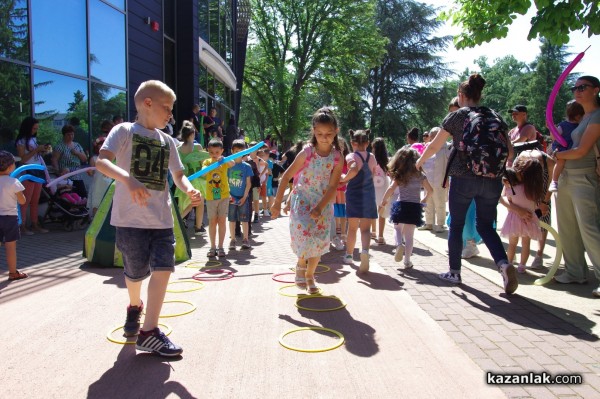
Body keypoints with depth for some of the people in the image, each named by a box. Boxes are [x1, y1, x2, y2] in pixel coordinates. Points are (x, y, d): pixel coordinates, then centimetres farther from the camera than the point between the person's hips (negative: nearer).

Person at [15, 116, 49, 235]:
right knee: (26, 201, -6)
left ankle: (35, 225, 13)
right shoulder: (21, 141, -7)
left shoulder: (34, 139, 14)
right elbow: (23, 159, -12)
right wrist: (36, 150, -16)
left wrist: (43, 151, 0)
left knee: (35, 201, 9)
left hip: (38, 171, 7)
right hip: (28, 172, -7)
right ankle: (22, 226, -2)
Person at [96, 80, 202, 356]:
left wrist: (190, 190, -10)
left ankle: (149, 332, 2)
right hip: (131, 217, -4)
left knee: (163, 268, -8)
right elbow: (101, 161, -17)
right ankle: (135, 306, 42)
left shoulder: (167, 141, 13)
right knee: (136, 272, 8)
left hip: (161, 218, 4)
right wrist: (128, 179, -36)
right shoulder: (124, 131, -3)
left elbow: (178, 175, 13)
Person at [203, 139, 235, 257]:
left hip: (223, 195, -1)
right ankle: (213, 247, 15)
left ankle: (220, 247, 10)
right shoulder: (207, 162, 1)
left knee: (222, 221, 3)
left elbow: (232, 163, -24)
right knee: (212, 221, 7)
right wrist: (211, 165, -39)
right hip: (210, 196, 1)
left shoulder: (224, 161, -2)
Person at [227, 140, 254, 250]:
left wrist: (244, 197, -8)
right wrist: (228, 194, -6)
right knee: (232, 219, 8)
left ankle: (245, 239, 12)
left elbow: (248, 183, -1)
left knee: (244, 219, 3)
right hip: (231, 197, 1)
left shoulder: (246, 166, -1)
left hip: (242, 197, -1)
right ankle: (232, 239, 18)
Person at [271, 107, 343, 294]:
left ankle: (309, 275, 26)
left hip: (323, 203, 2)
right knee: (305, 234, -18)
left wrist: (319, 209, -21)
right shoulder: (307, 153, -14)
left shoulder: (337, 157, -10)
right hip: (302, 199, -2)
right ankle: (301, 265, 14)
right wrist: (277, 202, -11)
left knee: (319, 240, 5)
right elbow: (287, 176, -10)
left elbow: (332, 187, -12)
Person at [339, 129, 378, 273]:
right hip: (369, 195, 2)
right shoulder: (372, 157, 5)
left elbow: (354, 169, -29)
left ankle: (349, 255, 24)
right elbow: (372, 174, 13)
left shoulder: (351, 156, -9)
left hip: (354, 194, -2)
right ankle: (365, 250, -24)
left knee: (352, 227, 11)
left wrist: (345, 178, -15)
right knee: (365, 228, 1)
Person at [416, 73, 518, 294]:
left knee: (456, 225, 12)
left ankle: (454, 271, 20)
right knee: (485, 225, 15)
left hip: (463, 178, -3)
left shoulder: (457, 116, 0)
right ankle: (504, 263, -7)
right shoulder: (495, 117, 10)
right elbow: (509, 151, 10)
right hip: (492, 181, 3)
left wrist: (419, 162, 21)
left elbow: (434, 146, 4)